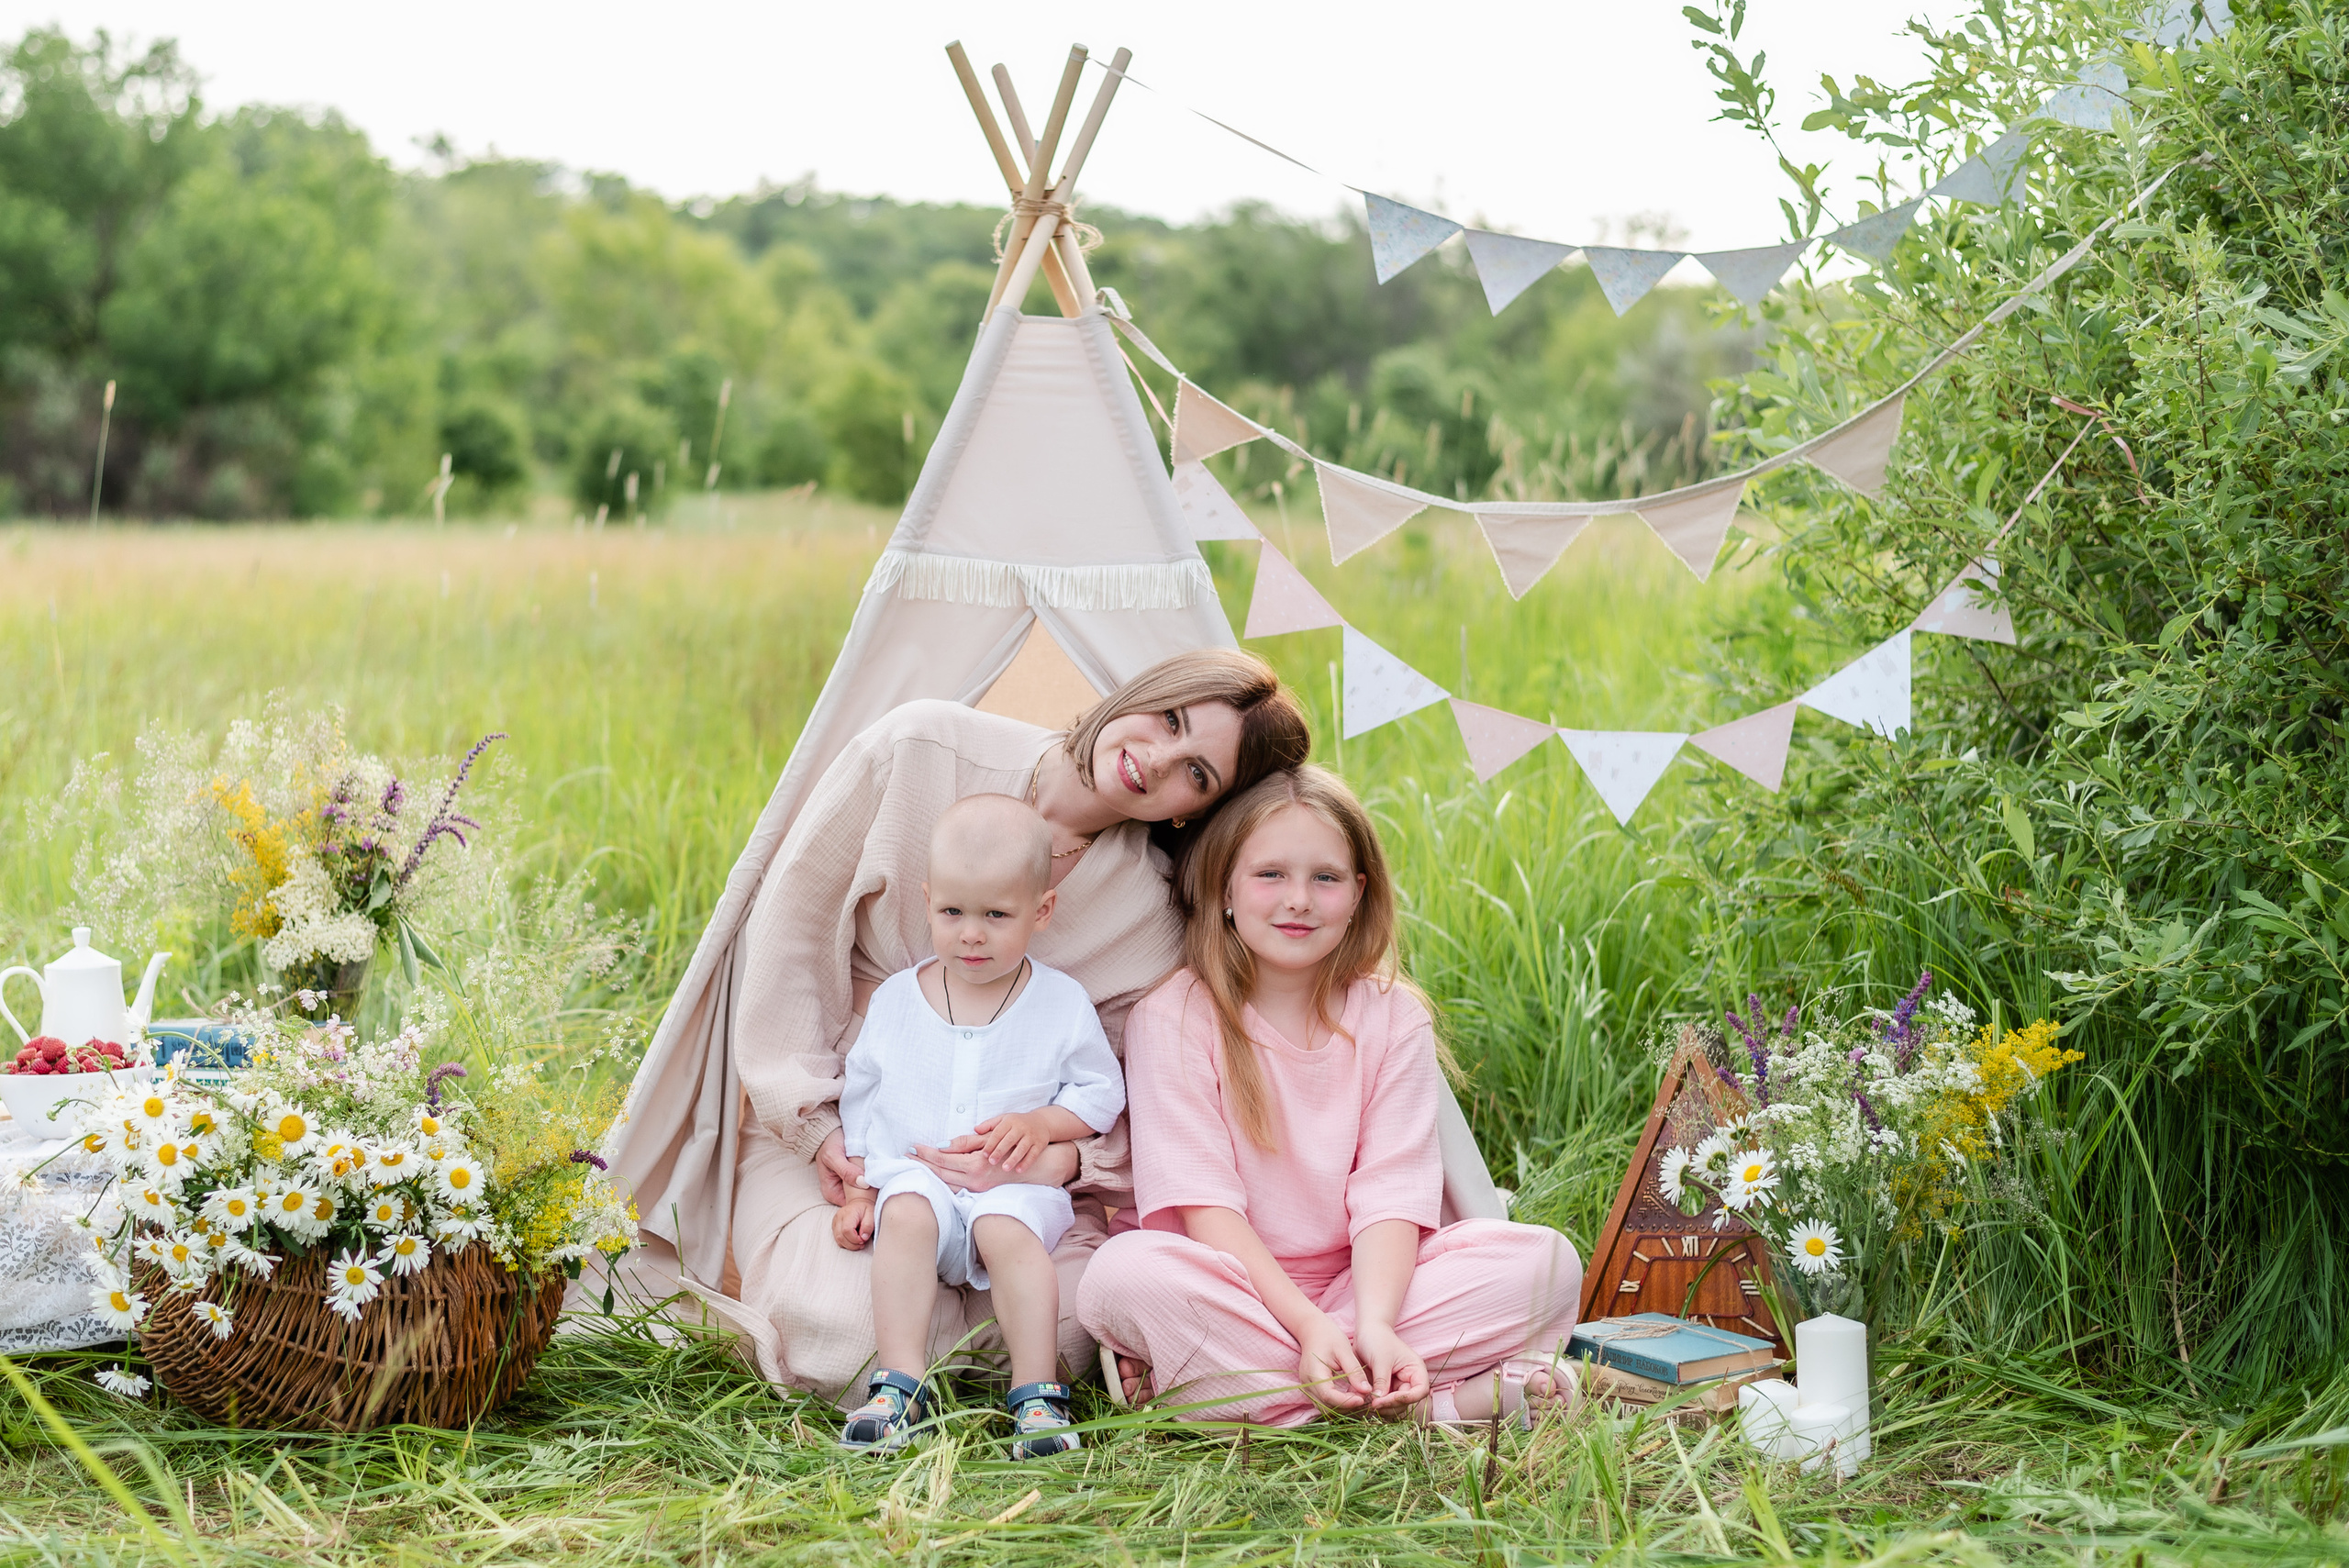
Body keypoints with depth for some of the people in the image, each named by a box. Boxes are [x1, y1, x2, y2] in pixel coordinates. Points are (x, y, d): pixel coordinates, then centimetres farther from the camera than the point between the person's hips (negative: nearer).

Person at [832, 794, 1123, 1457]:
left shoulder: (1062, 1004, 2)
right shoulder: (895, 1000, 8)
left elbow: (1101, 1092, 7)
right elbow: (861, 1100, 15)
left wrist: (1041, 1123, -11)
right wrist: (858, 1191, 9)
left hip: (1015, 1184, -2)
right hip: (913, 1172, 2)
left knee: (1008, 1231, -33)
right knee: (906, 1216, -31)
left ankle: (1036, 1393, -28)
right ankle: (900, 1385, -32)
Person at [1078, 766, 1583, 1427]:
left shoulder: (1394, 1020, 2)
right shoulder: (1173, 1019, -6)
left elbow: (1391, 1192, -9)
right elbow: (1204, 1199, -15)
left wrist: (1375, 1325, -28)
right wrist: (1307, 1323, -28)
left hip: (1359, 1279, 3)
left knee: (1546, 1260, -17)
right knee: (1124, 1274, -37)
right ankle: (1448, 1404, -33)